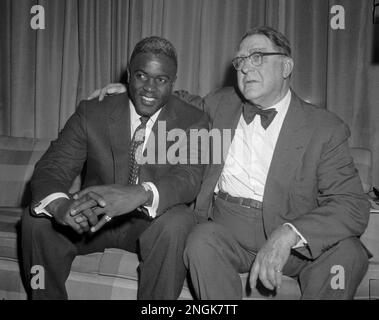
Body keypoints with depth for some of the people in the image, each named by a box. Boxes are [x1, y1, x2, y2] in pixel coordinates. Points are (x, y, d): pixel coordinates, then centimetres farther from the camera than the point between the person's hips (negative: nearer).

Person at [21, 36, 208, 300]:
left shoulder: (192, 121, -6)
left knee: (178, 222, -33)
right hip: (92, 219, 2)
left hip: (151, 223, -1)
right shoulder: (92, 113, -4)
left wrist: (139, 195, -44)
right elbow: (52, 167, -10)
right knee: (36, 220, -22)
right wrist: (59, 203, -36)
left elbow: (189, 178, -21)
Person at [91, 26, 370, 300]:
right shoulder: (222, 103, 8)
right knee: (201, 242, -30)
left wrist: (287, 235, -29)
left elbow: (354, 206, -12)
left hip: (291, 234, -1)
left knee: (348, 254, -27)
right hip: (226, 228, 2)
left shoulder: (325, 128, -5)